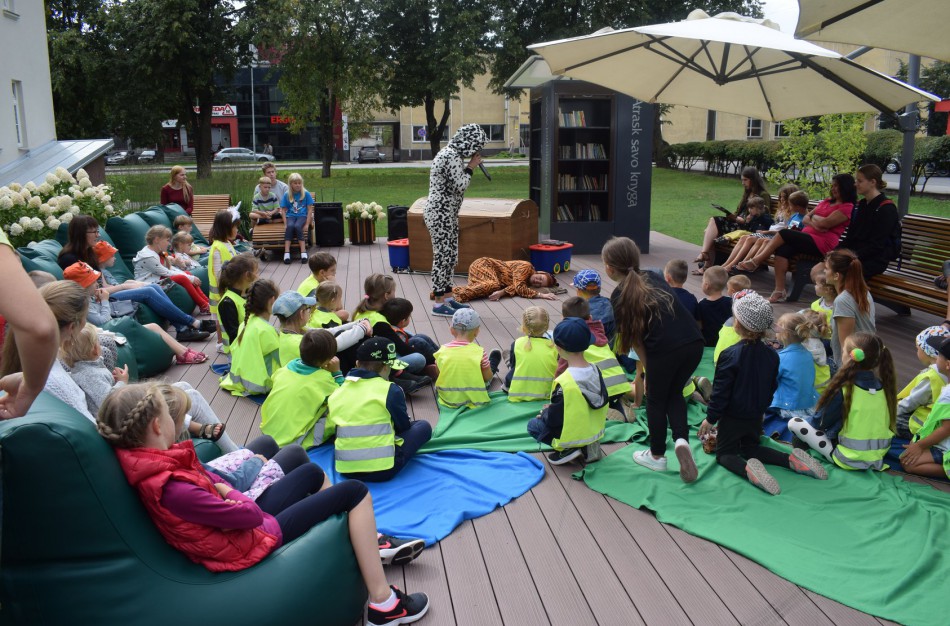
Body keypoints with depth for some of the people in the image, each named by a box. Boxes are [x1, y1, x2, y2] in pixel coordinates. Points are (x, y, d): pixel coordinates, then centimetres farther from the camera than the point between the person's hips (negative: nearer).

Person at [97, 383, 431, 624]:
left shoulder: (146, 461, -7)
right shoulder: (173, 489, -35)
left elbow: (204, 475, 7)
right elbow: (250, 515, -27)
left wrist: (223, 490, -13)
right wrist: (234, 494, -8)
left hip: (238, 523, 10)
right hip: (251, 541, -10)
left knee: (313, 473, 24)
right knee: (354, 492, -6)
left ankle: (370, 544, 38)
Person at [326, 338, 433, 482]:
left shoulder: (337, 393, 2)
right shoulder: (390, 390, -10)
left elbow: (328, 431, 4)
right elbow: (403, 426, 2)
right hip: (382, 470, -3)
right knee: (423, 426, 13)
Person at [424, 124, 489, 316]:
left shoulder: (451, 152, 15)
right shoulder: (452, 156, -18)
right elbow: (459, 186, -18)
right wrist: (470, 167, -8)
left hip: (446, 213, 11)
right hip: (441, 214, -11)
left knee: (449, 256, 15)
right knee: (442, 256, -5)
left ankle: (448, 298, 25)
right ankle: (439, 304, 2)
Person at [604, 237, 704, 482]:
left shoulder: (619, 295, 5)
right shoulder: (655, 277, 21)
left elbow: (636, 339, 4)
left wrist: (647, 369, 13)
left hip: (664, 349, -5)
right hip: (694, 342, 5)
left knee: (656, 400, 19)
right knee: (674, 393, 28)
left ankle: (657, 455, 34)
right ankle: (681, 440, 7)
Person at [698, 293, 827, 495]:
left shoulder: (730, 355, -24)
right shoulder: (771, 355, -4)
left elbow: (720, 391, -19)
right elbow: (772, 387, 7)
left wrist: (710, 418, -7)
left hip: (732, 418, -6)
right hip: (756, 417, 6)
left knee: (725, 453, 9)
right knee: (750, 447, 27)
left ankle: (747, 469, -24)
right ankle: (791, 459, 3)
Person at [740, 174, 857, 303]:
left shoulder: (847, 207, 0)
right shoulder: (827, 201, 25)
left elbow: (826, 223, -14)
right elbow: (805, 219, 18)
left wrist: (813, 216, 5)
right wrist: (814, 224, -4)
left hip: (822, 244, -7)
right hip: (807, 238, 7)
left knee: (784, 234, -21)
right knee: (782, 249, -23)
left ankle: (755, 262, -12)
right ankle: (779, 291, -27)